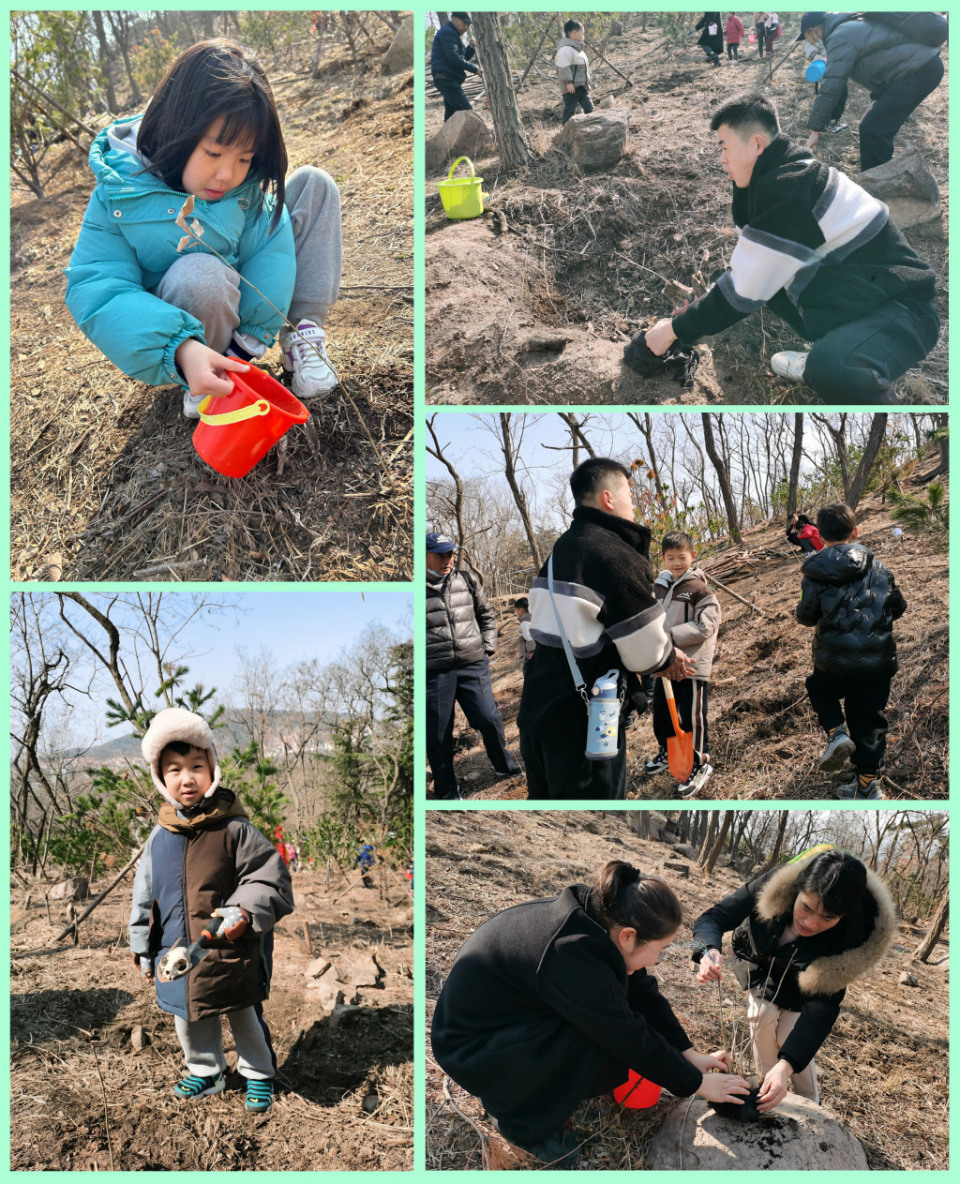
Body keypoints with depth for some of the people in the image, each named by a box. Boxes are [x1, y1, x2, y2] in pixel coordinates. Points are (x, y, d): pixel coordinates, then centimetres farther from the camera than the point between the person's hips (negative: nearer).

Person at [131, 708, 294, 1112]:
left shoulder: (235, 829, -15)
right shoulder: (160, 837, -1)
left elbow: (268, 878, -15)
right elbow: (145, 896, 9)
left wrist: (245, 912, -32)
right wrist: (144, 949, 14)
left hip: (231, 953, -4)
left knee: (245, 1018, 14)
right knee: (189, 1020, 21)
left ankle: (259, 1073, 37)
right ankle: (204, 1072, 45)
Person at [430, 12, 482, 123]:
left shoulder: (452, 34, 25)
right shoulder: (447, 32, -8)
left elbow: (464, 57, 25)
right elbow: (453, 57, -19)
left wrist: (471, 48, 4)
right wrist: (474, 69, -16)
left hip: (449, 80, 11)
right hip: (446, 78, -11)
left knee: (451, 115, 9)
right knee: (467, 111, -17)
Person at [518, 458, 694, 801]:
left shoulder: (561, 547, 11)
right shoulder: (617, 556, -16)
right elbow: (648, 650, -15)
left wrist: (659, 657, 7)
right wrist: (670, 658, 8)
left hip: (537, 710, 8)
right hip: (584, 725, -8)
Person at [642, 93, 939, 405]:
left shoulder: (787, 191, -21)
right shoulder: (795, 174, 9)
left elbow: (742, 294, -18)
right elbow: (746, 272, 18)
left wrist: (675, 329, -7)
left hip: (899, 310, -10)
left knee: (829, 370, -40)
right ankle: (825, 358, 15)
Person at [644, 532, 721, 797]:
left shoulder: (699, 588, -12)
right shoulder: (659, 586, 7)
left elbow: (706, 626, -17)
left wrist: (671, 636, -21)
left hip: (692, 664, -7)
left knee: (692, 717, -1)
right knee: (661, 710, 18)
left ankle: (700, 764, 14)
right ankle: (667, 752, 40)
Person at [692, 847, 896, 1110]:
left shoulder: (851, 933, -38)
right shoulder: (774, 886, -39)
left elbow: (822, 1007, -38)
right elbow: (714, 918, -33)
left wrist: (786, 1066, -49)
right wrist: (708, 952, -58)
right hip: (760, 964, 1)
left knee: (790, 1037, -9)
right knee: (763, 1015, -19)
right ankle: (769, 1089, 3)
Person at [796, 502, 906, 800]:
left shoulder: (815, 574, -7)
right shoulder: (878, 568, -1)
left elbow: (806, 616, 1)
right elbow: (898, 608, 9)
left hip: (833, 662, -1)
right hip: (878, 661, 1)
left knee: (820, 689, 29)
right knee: (869, 719, 14)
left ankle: (836, 732, 3)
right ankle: (867, 786, 16)